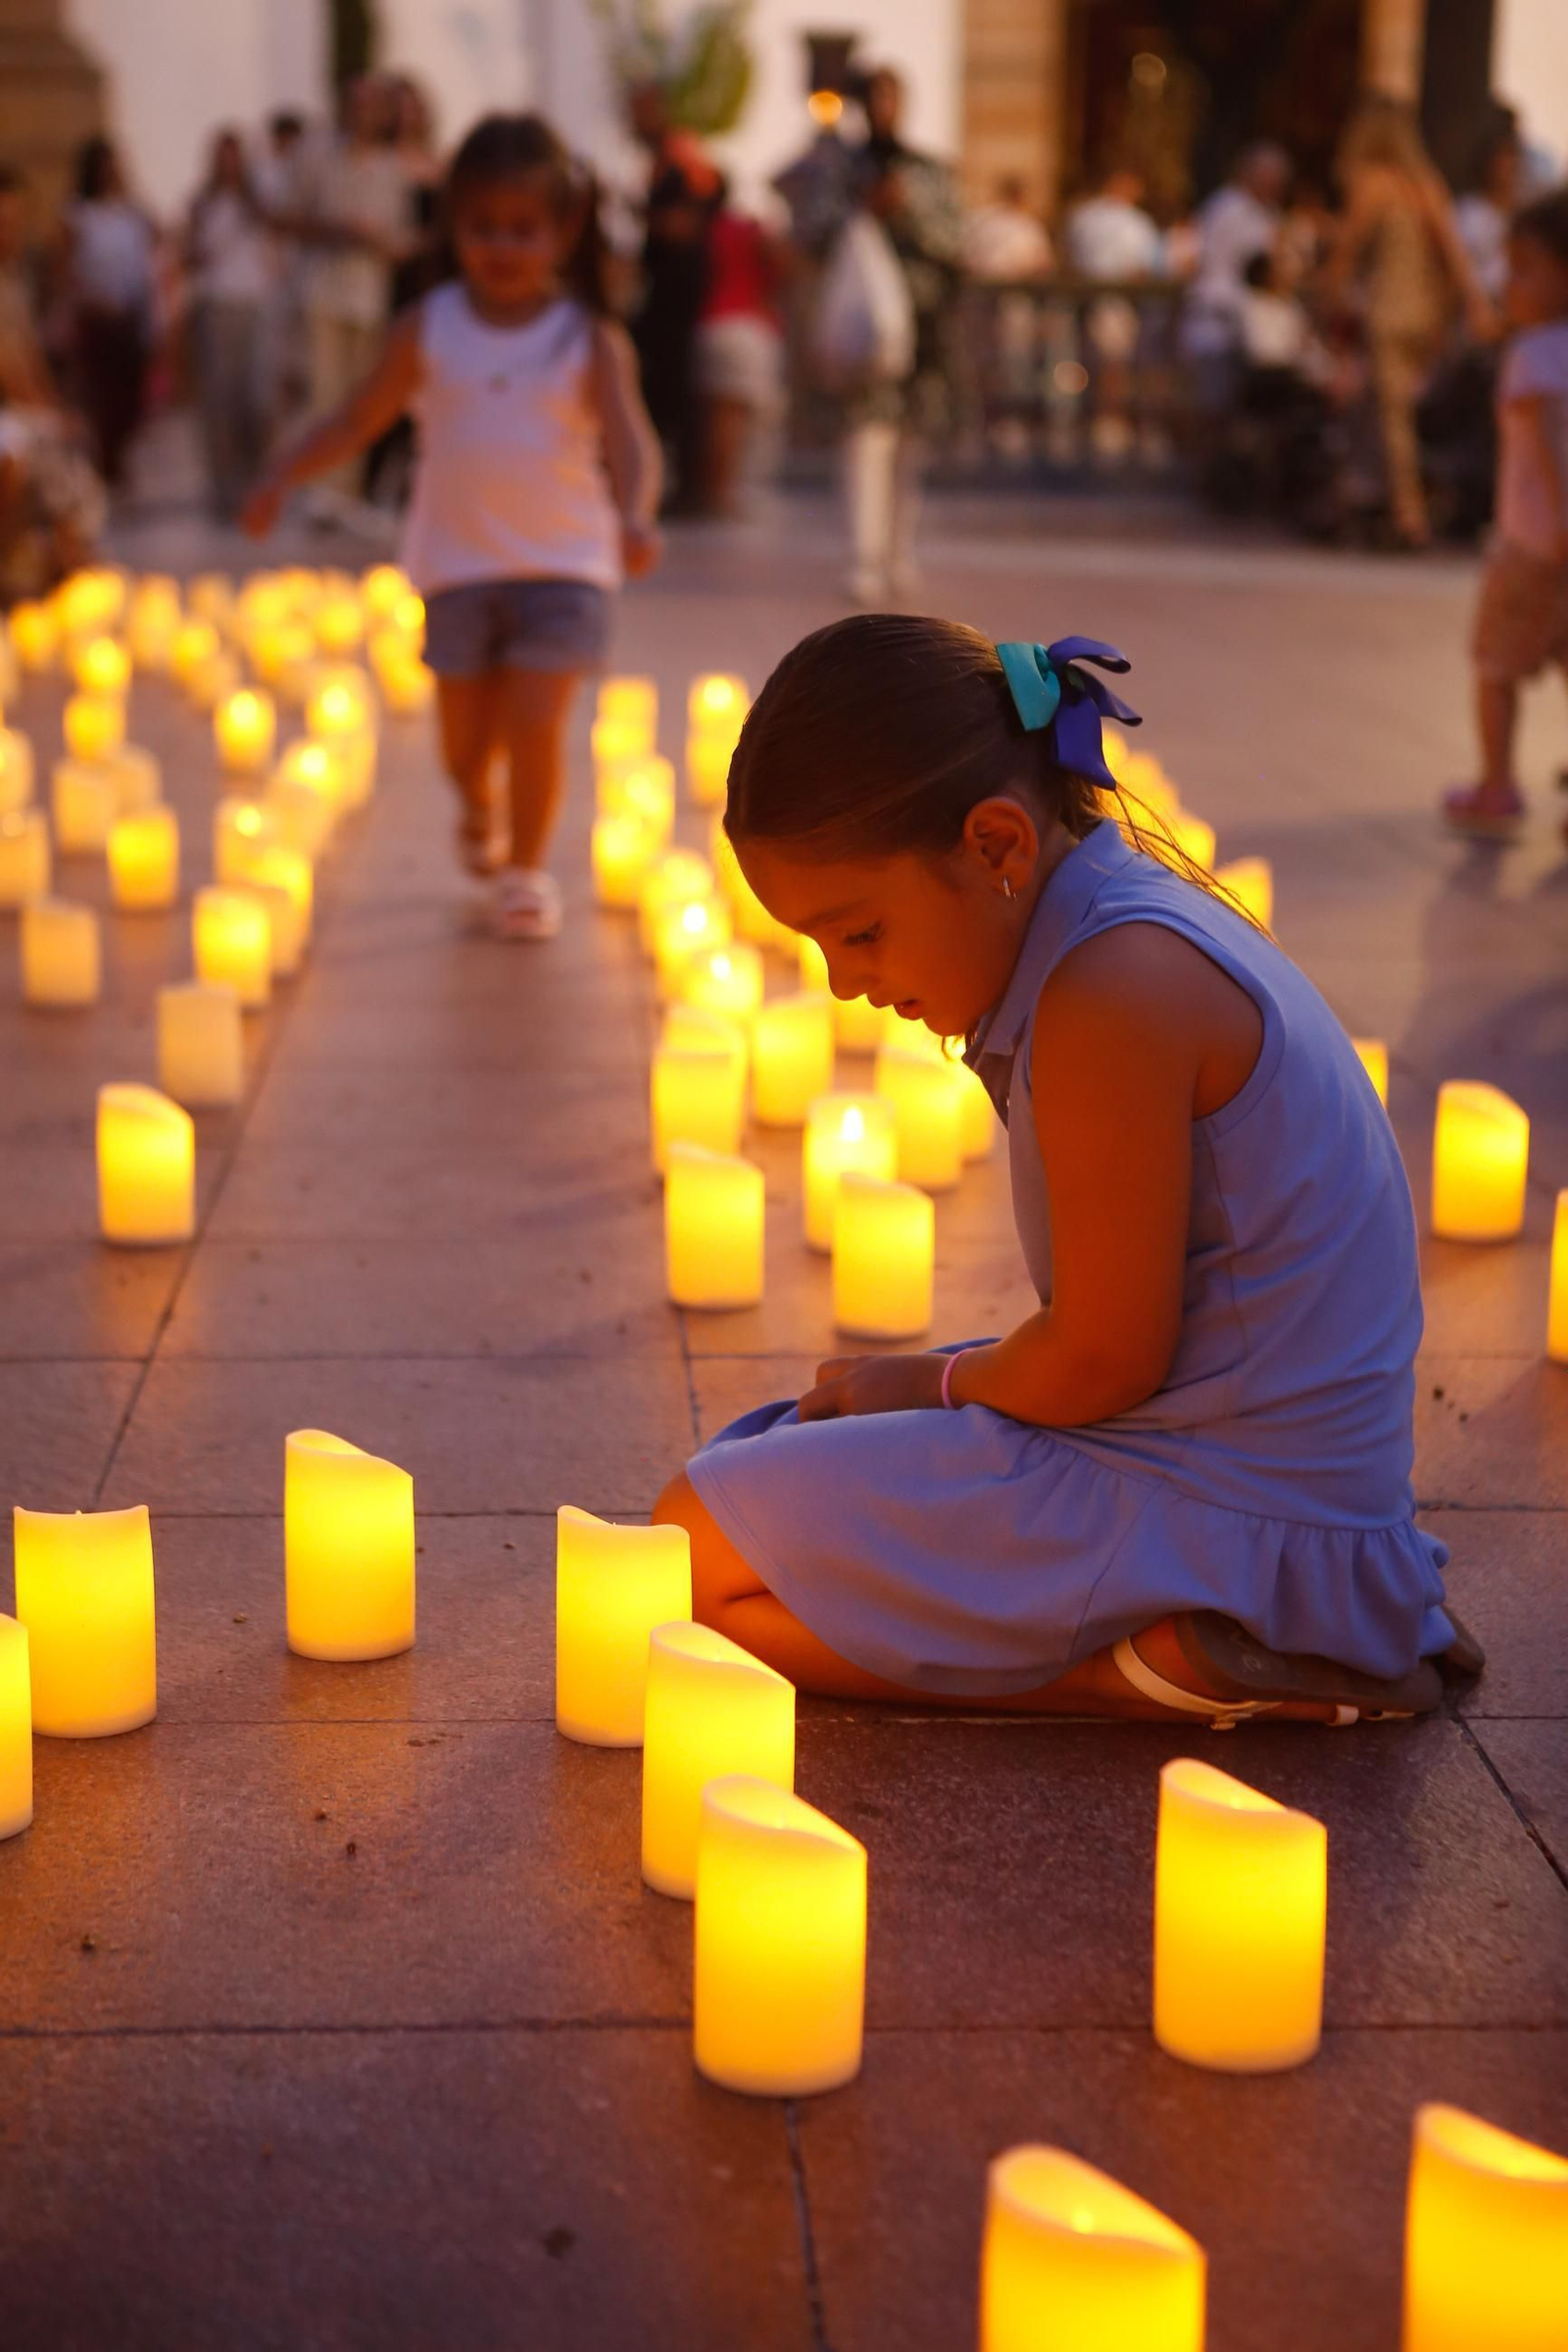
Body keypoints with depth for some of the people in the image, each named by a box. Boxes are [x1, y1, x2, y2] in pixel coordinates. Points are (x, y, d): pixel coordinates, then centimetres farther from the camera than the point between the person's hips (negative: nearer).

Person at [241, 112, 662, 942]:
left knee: (533, 727, -11)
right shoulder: (428, 329, 1)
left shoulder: (592, 342, -5)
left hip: (563, 564, -2)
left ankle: (527, 866, 12)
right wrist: (282, 474, -5)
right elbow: (358, 419, 7)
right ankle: (477, 812, 45)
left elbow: (629, 441, -18)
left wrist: (635, 515, -37)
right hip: (457, 564, 2)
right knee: (464, 740, 10)